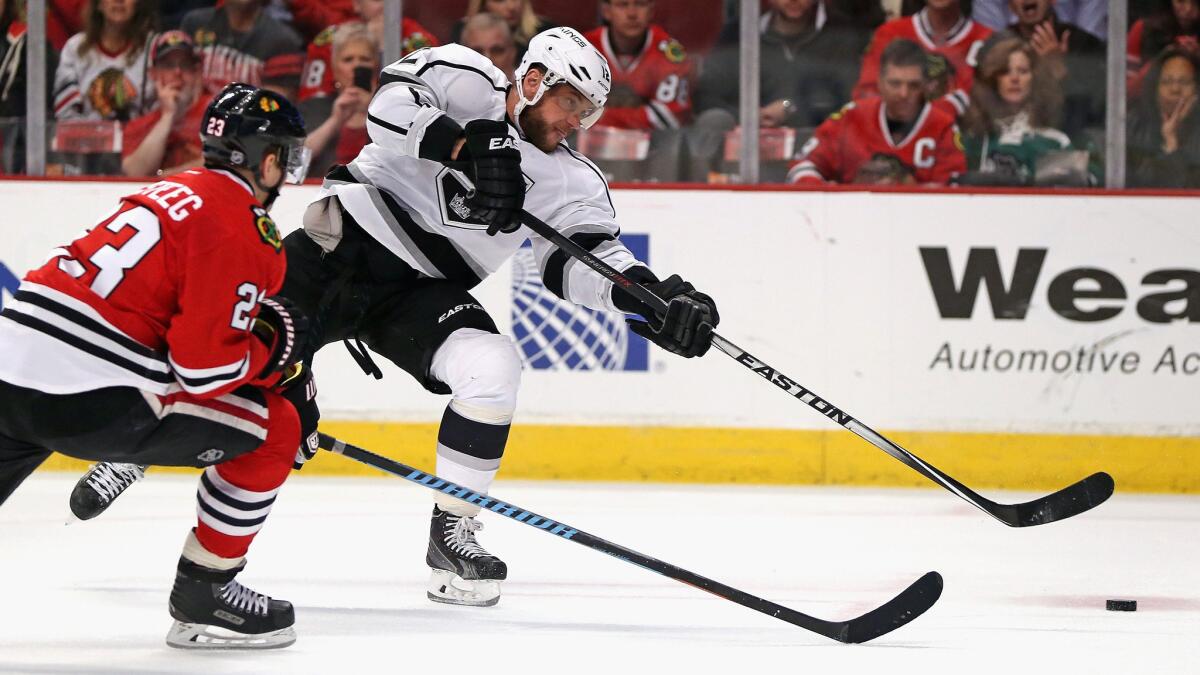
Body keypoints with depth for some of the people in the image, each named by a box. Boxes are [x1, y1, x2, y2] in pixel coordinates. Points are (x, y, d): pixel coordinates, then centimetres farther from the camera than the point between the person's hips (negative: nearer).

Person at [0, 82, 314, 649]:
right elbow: (205, 365, -12)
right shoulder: (240, 229, -8)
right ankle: (202, 598, 9)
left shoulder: (175, 192, 20)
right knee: (271, 428, 4)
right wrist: (274, 350, 5)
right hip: (88, 401, -8)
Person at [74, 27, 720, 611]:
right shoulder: (462, 78, -7)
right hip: (349, 235, -3)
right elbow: (391, 104, -22)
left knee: (492, 369, -22)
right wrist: (463, 147, -34)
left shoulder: (569, 181, 2)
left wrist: (655, 295, -24)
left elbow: (588, 258, -6)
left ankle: (451, 536, -12)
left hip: (422, 292, 3)